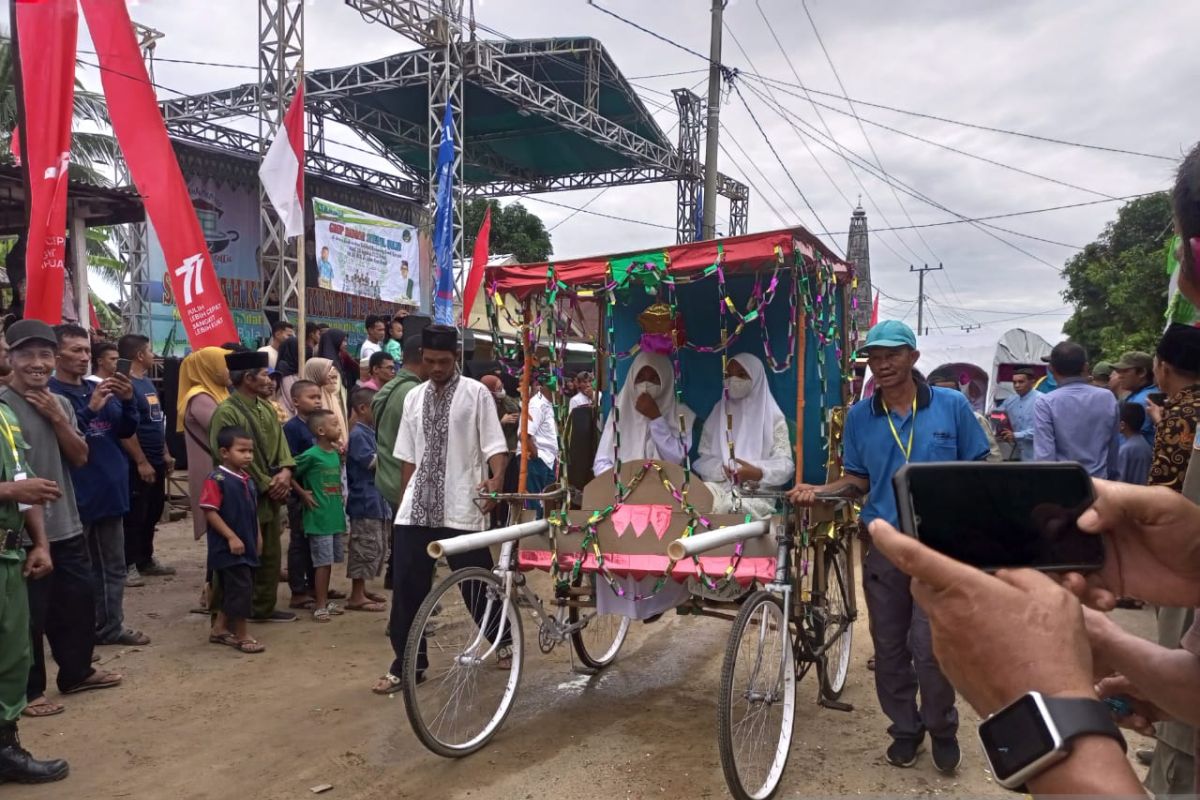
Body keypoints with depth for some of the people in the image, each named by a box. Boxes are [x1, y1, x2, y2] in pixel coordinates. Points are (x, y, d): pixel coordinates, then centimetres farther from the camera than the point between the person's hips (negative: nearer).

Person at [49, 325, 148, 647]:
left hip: (109, 490, 7)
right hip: (74, 496, -7)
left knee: (113, 565, 15)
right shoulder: (49, 392, -10)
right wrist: (89, 409, -27)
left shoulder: (99, 389, 10)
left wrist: (127, 401, -10)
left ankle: (110, 626, 25)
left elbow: (126, 431, 7)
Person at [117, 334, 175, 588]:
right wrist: (141, 462, -20)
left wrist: (165, 454, 17)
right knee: (135, 515, -2)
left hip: (156, 462, 9)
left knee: (153, 513, 16)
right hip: (138, 464, -9)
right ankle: (128, 565, 7)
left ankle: (146, 559, 26)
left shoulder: (148, 383, 14)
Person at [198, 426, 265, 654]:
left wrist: (258, 536, 15)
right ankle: (241, 635, 7)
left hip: (247, 546, 9)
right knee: (240, 588, -5)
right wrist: (231, 537, -21)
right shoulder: (216, 479, -16)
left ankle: (219, 629, 31)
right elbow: (210, 512, -19)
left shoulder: (248, 480, 10)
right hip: (228, 547, -9)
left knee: (232, 590, 17)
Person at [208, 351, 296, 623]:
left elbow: (279, 440, 9)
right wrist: (267, 484, -15)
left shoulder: (266, 407, 9)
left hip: (271, 494, 8)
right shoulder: (226, 412, -16)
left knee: (270, 553, 14)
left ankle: (264, 607, 26)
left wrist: (285, 470, -10)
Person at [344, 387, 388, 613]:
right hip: (365, 500, -10)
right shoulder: (358, 434, -14)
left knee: (377, 547, 15)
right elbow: (371, 461, -19)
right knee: (365, 548, -6)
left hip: (376, 499, 10)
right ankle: (356, 597, 1)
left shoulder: (370, 432, 15)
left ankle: (362, 590, 24)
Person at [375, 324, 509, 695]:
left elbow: (494, 445, -9)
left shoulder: (476, 394, -3)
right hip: (417, 506, 4)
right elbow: (408, 457, 15)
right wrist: (403, 501, 14)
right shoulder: (413, 397, 11)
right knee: (406, 586, 4)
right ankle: (407, 663, 19)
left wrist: (496, 478, -27)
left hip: (460, 507, -4)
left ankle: (503, 641, 33)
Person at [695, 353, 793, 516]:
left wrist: (758, 473, -21)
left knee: (731, 508, -35)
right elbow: (702, 461, 10)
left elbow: (786, 465, -2)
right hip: (719, 486, 3)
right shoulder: (717, 414, 15)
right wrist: (721, 469, -12)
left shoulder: (772, 417, 5)